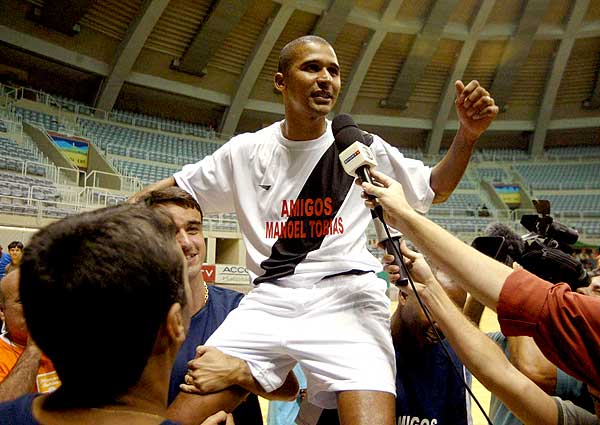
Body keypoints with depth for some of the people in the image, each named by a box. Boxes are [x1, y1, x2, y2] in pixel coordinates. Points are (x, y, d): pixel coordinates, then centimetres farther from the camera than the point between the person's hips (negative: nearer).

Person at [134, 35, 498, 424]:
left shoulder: (364, 147, 5)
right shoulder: (246, 151, 7)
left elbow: (434, 190, 14)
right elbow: (176, 188, 17)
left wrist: (467, 136, -3)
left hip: (347, 299, -1)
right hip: (270, 300, 2)